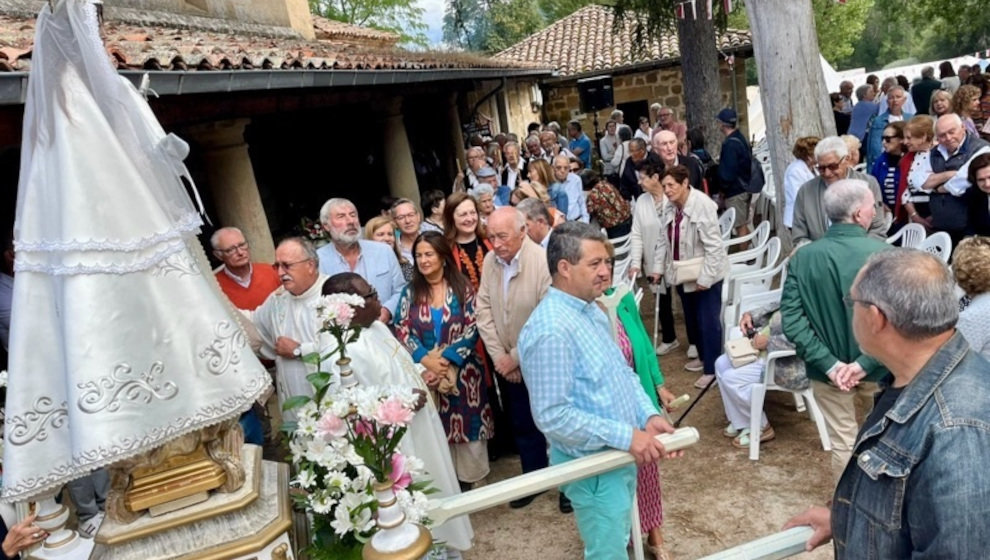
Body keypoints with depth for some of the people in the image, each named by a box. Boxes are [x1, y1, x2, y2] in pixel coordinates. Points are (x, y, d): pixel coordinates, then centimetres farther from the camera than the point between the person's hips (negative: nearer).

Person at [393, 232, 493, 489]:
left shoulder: (462, 288, -1)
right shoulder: (410, 292, 5)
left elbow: (472, 329, -7)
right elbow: (402, 331, -1)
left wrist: (446, 359, -17)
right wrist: (425, 359, -16)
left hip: (461, 371, -1)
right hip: (425, 372, 1)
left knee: (466, 426, 3)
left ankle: (466, 480, 20)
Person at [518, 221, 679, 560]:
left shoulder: (591, 310, 3)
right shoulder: (550, 330, -28)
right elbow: (552, 416, -29)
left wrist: (648, 415, -4)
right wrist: (625, 436, -27)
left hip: (618, 455, 9)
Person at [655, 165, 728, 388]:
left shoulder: (702, 205, -24)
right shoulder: (669, 207, -1)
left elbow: (713, 245, -23)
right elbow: (663, 240, 9)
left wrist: (705, 277, -23)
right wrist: (659, 266, 6)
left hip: (705, 274, -7)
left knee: (708, 322, 0)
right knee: (691, 319, 20)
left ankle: (711, 369, 12)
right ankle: (702, 356, 40)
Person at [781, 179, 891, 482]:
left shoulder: (802, 257, -11)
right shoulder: (883, 254, -17)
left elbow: (791, 318, -16)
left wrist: (828, 363, -16)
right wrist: (866, 362, -21)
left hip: (829, 370, 1)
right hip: (877, 367, 0)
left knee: (843, 443, 17)